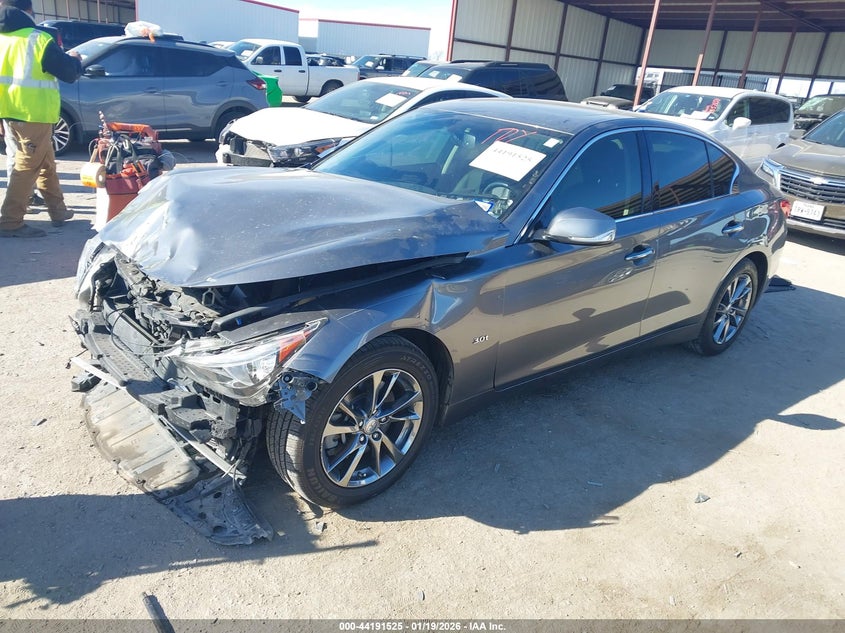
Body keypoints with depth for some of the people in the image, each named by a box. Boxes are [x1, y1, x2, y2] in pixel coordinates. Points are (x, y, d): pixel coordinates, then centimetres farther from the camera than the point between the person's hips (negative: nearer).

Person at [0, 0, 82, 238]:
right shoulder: (38, 39, -9)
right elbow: (69, 72, -6)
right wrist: (74, 59, 16)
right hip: (33, 113, -7)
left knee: (46, 163, 20)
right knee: (27, 168, -5)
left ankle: (58, 210, 28)